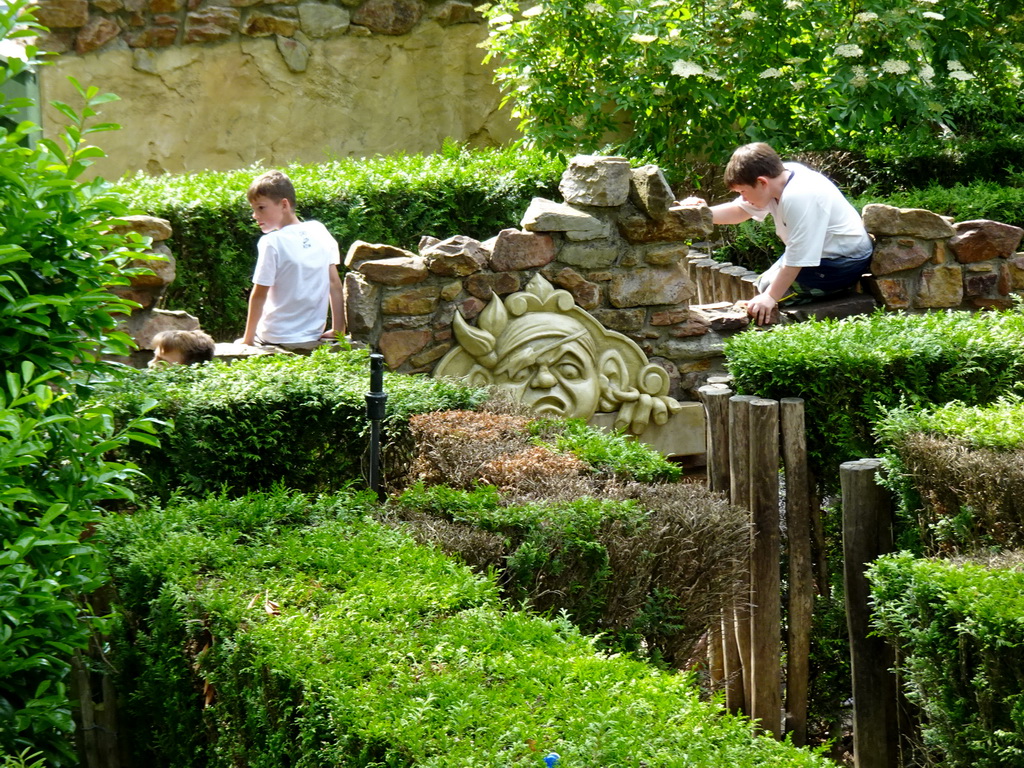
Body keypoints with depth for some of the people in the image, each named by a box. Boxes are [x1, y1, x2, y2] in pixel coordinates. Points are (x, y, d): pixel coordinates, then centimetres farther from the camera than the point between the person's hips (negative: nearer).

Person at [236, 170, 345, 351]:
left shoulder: (272, 243, -12)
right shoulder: (320, 231, 4)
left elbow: (259, 295, -9)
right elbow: (335, 284, 6)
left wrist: (248, 338, 0)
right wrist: (338, 330, 11)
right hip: (313, 339, 6)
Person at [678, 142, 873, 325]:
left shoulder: (799, 198, -31)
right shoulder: (780, 176, -3)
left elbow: (798, 258, -30)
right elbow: (739, 211, 9)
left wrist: (770, 297, -28)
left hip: (845, 263, -10)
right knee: (766, 285, 15)